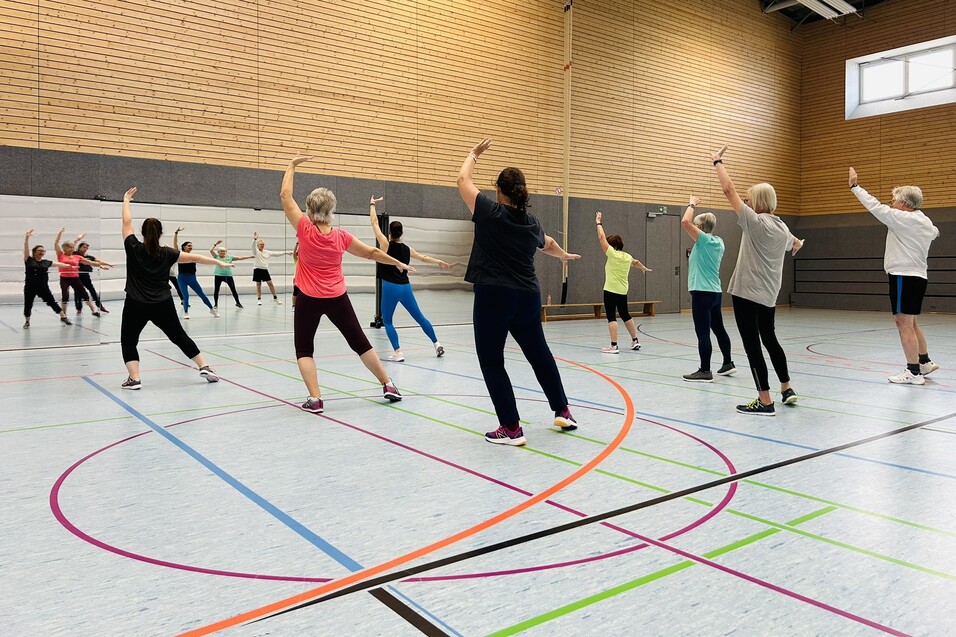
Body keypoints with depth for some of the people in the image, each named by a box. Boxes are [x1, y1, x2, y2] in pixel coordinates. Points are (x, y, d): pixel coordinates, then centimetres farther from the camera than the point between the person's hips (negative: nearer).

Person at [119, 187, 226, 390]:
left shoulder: (133, 249, -4)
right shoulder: (166, 253, 0)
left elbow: (127, 222, 6)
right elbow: (194, 257, 6)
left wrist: (126, 200, 18)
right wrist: (219, 263, 14)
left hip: (136, 305, -2)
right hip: (163, 305, 2)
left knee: (128, 341, 12)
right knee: (180, 336, 15)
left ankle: (134, 379, -1)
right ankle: (204, 367, 15)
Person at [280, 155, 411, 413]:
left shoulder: (305, 230, -13)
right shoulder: (341, 236, -5)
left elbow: (285, 196, -6)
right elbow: (371, 253, 7)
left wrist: (292, 165, 4)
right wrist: (398, 263, 21)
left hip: (309, 300, -3)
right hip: (338, 298, 3)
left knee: (304, 349, 9)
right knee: (360, 343, 13)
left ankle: (315, 399, -3)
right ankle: (388, 385, 19)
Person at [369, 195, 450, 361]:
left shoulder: (386, 245, -7)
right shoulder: (407, 249, 6)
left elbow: (374, 223, -1)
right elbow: (423, 258, 20)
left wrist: (372, 204, 10)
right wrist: (439, 262, 35)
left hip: (390, 287, -5)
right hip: (405, 287, 5)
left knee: (387, 321, 7)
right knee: (419, 317, 15)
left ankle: (397, 352, -3)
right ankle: (437, 344, 22)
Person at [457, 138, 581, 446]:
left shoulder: (490, 212, -4)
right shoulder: (531, 222, 12)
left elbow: (462, 180, 9)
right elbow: (548, 244, 34)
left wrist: (474, 153, 27)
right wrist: (565, 255, 56)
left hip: (493, 296, -6)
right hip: (527, 296, 6)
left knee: (491, 361, 4)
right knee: (539, 353, 20)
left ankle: (511, 428, 4)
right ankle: (562, 411, 32)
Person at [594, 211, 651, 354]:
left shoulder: (613, 254, -10)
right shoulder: (627, 256, 9)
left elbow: (601, 238, -8)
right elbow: (636, 262, 32)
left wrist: (598, 223, 4)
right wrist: (644, 268, 53)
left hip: (611, 290, -7)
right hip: (623, 291, 7)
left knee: (611, 317, -7)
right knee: (625, 315, 20)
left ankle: (614, 346, -11)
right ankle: (635, 341, 27)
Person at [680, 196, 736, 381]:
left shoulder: (704, 239, -11)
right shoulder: (718, 242, 11)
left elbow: (685, 222, -19)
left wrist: (692, 205, -4)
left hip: (702, 292, -9)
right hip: (715, 291, 9)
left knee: (703, 332, -6)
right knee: (719, 329, 17)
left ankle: (705, 371, -4)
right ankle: (728, 364, 27)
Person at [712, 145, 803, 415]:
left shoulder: (755, 222, -14)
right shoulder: (783, 228, 10)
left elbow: (729, 190, -12)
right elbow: (791, 242, 36)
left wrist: (717, 162, 1)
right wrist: (797, 244, 61)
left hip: (747, 292, -9)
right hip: (769, 295, 9)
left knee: (752, 345, -4)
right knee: (770, 340, 22)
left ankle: (765, 401, -2)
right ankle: (787, 389, 31)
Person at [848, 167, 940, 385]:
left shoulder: (904, 218, -11)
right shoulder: (926, 223, 16)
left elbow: (875, 206, -13)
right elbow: (933, 232, 39)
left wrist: (854, 186, -6)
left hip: (904, 276, -10)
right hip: (918, 276, 10)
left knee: (904, 323, -7)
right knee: (911, 323, 19)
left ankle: (913, 371, -5)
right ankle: (925, 362, 26)